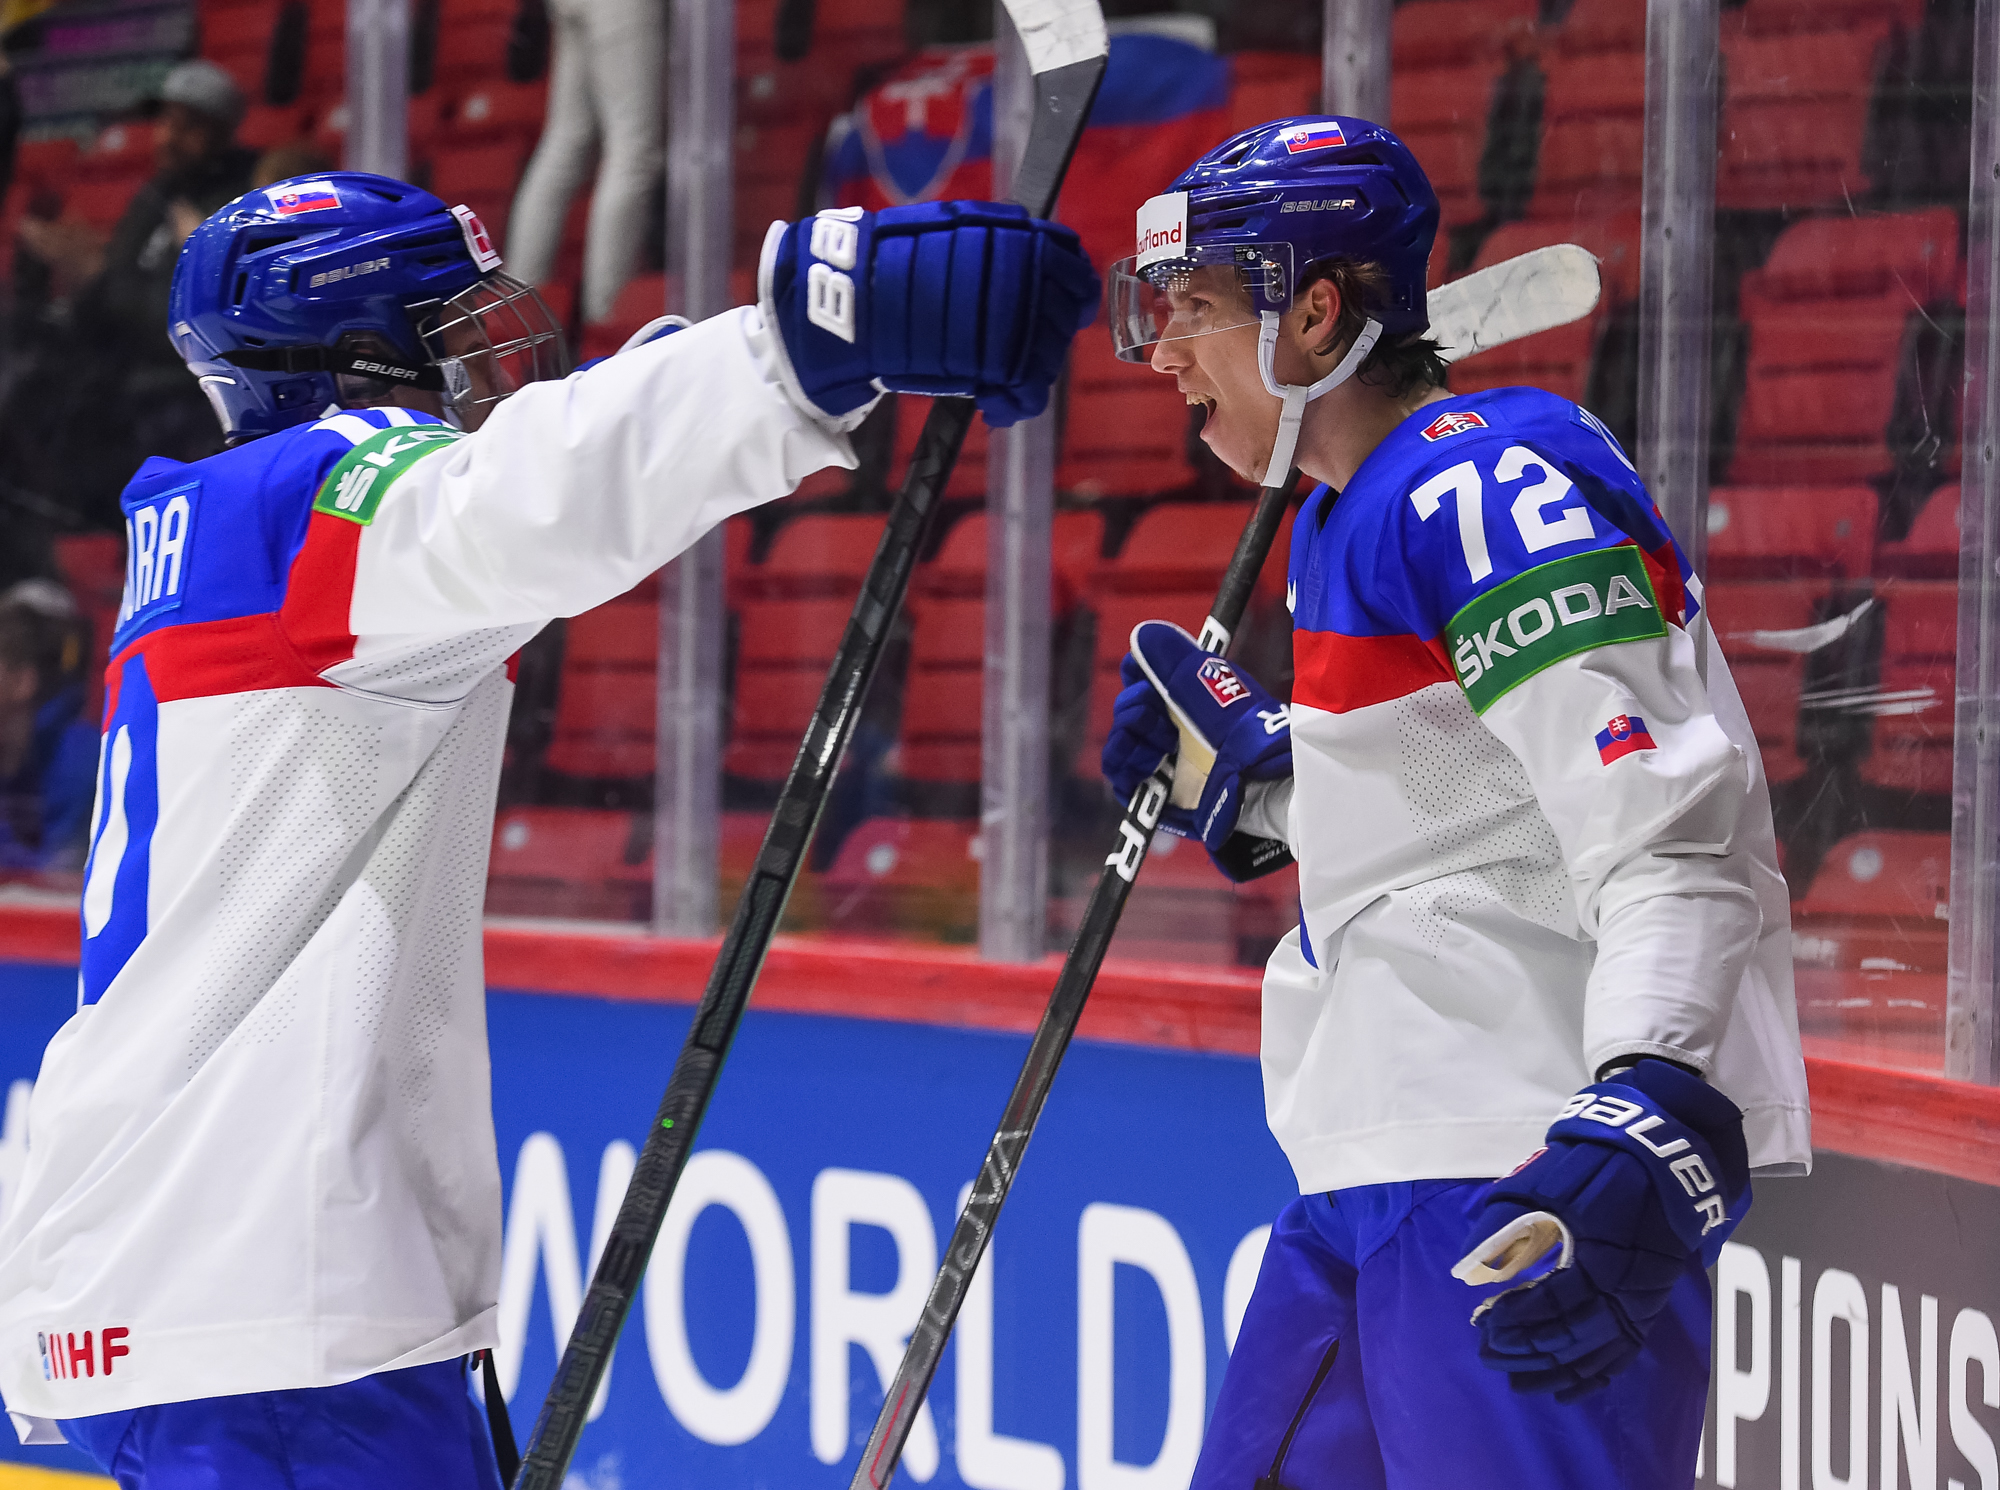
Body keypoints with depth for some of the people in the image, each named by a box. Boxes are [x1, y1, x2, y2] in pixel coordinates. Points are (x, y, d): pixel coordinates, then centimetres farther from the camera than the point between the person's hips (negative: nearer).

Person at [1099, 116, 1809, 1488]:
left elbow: (1676, 842, -23)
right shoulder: (1349, 516, 17)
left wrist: (1646, 1127, -34)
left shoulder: (1493, 490, -15)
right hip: (1378, 1173, 11)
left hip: (1530, 1186, -11)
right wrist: (1244, 774, 17)